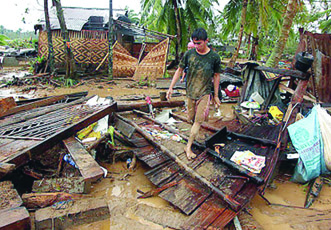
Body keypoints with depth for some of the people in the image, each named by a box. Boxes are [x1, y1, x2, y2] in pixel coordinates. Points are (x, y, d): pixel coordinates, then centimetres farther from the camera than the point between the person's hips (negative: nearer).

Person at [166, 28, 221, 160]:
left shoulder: (214, 57, -8)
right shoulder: (189, 54, -5)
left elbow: (216, 76, 3)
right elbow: (179, 70, 5)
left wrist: (216, 96, 7)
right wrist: (171, 88, 2)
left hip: (205, 93, -2)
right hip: (190, 92, 2)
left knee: (198, 120, -6)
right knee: (191, 118, 11)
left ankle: (188, 147, 1)